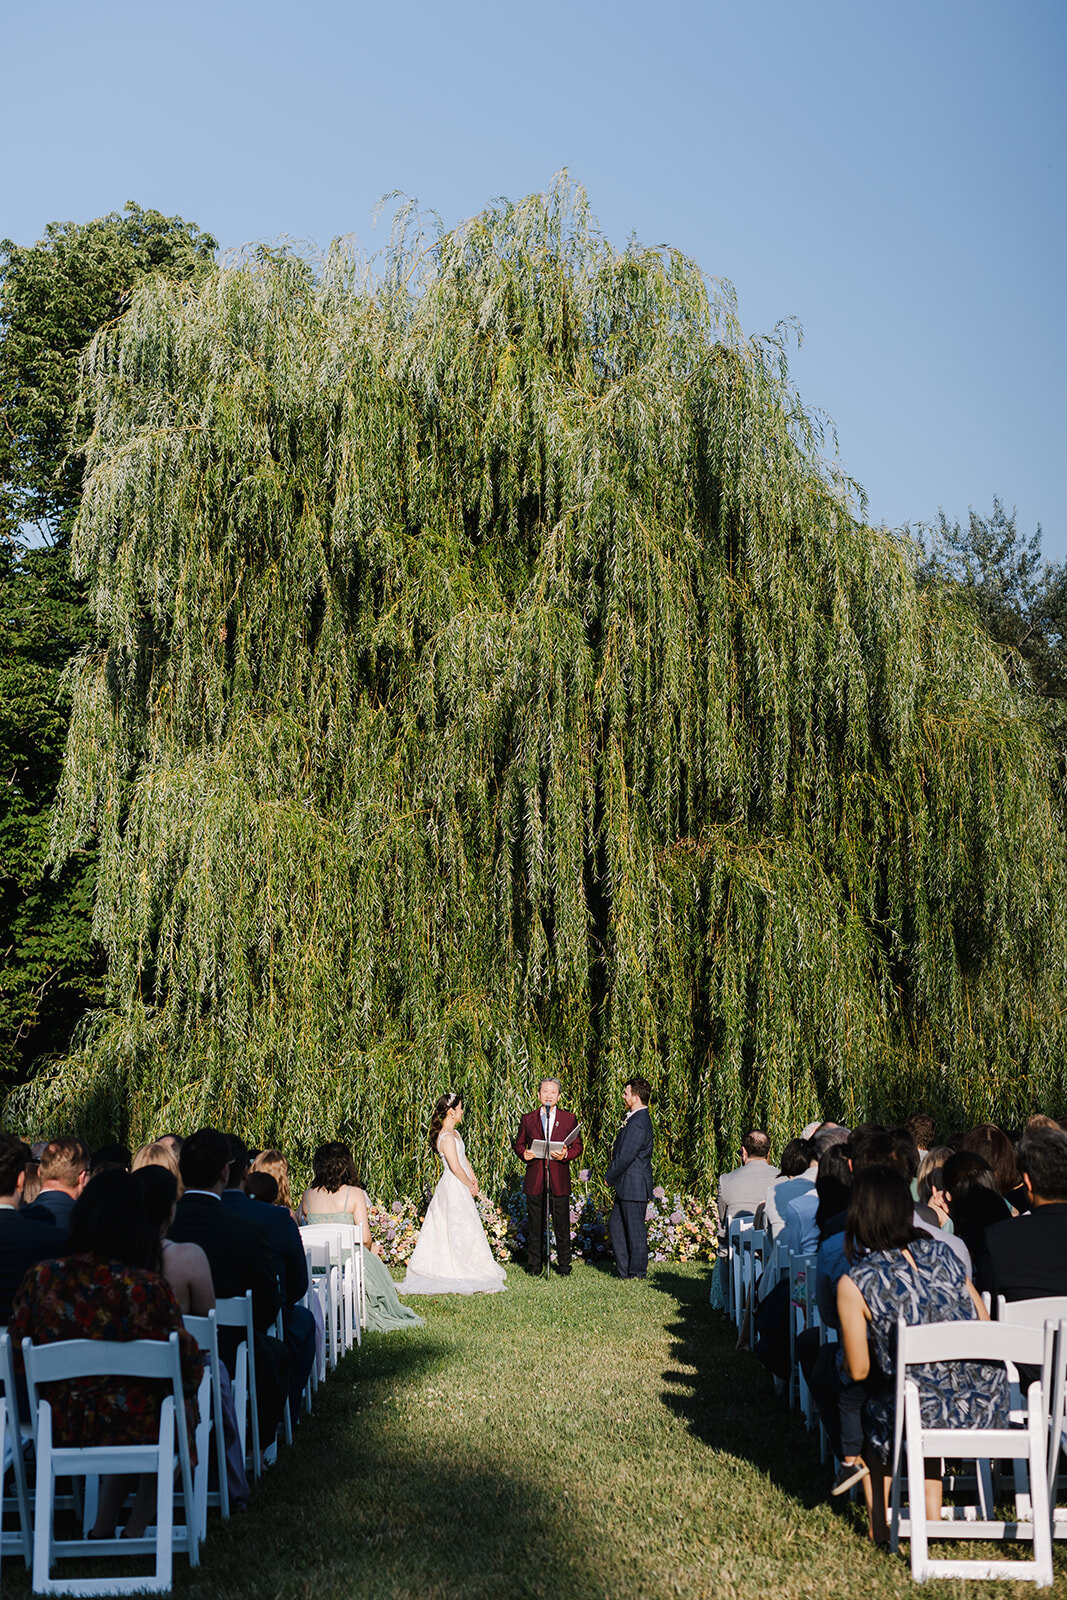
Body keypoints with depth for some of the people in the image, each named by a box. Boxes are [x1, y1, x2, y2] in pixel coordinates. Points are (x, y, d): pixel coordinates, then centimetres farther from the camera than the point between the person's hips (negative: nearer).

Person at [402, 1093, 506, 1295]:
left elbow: (463, 1158, 18)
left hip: (458, 1187, 10)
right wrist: (470, 1186, -11)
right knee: (464, 1231, -3)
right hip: (455, 1188, -10)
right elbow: (456, 1167, -24)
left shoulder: (453, 1133, 10)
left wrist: (473, 1179, 8)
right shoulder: (447, 1137, -22)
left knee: (444, 1231, 13)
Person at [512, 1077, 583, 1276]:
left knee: (562, 1224, 3)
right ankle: (534, 1265, 15)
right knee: (535, 1224, 5)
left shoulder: (569, 1118, 8)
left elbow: (578, 1146, 7)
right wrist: (523, 1154, -8)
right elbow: (518, 1144, 14)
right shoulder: (528, 1119, 9)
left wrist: (566, 1155, -13)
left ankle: (564, 1266, 15)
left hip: (559, 1179, -1)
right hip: (534, 1179, 1)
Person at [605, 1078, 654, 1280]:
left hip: (634, 1187, -11)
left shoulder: (638, 1123, -20)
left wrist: (609, 1178, -9)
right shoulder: (635, 1118, 13)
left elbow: (626, 1156, -21)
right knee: (615, 1226, 14)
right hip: (625, 1186, 11)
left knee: (635, 1231, 0)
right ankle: (624, 1270, 21)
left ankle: (637, 1274, 10)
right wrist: (612, 1176, 12)